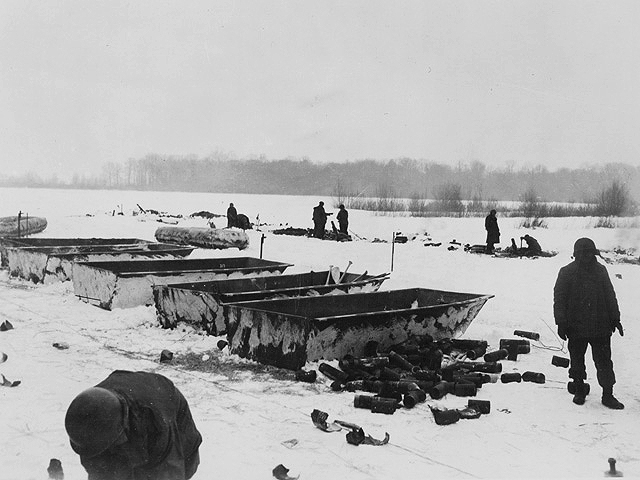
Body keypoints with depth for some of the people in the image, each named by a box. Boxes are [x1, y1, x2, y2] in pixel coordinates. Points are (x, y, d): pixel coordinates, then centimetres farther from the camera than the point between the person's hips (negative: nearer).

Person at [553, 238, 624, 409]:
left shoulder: (600, 270, 5)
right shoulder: (566, 273, -4)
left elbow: (610, 296, 12)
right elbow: (559, 299, -3)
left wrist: (615, 318, 11)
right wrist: (561, 323, -9)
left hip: (600, 326, 2)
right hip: (576, 326, -1)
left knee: (604, 362, 2)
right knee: (577, 361, 10)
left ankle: (608, 395, 10)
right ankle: (579, 391, 26)